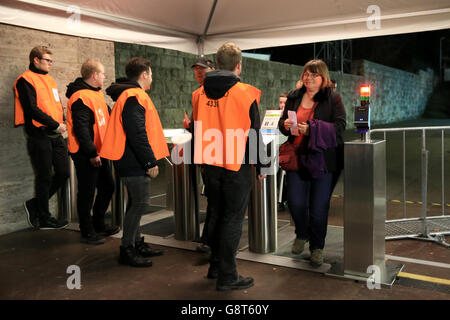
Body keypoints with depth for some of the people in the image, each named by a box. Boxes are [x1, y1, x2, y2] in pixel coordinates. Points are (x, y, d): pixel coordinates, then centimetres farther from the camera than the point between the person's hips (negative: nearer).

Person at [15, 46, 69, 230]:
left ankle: (35, 205, 23)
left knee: (63, 173, 7)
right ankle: (44, 218, 13)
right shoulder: (26, 80, -6)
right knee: (44, 177, 0)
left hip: (55, 135, 8)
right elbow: (32, 109, -15)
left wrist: (62, 123, 3)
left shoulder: (49, 80, 19)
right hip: (39, 135, -8)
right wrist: (55, 125, -13)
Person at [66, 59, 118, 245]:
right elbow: (81, 129, -23)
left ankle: (98, 225, 31)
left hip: (99, 151, 10)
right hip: (86, 155, -10)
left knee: (107, 187, 17)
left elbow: (105, 117, 26)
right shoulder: (81, 97, -18)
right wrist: (91, 153, -23)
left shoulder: (96, 93, 13)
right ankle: (87, 232, 13)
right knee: (87, 193, 0)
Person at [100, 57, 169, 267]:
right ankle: (127, 250, 3)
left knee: (136, 203, 16)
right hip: (135, 163, -11)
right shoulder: (134, 97, -15)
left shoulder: (128, 95, 19)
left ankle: (137, 244, 27)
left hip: (131, 162, 11)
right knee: (139, 203, -5)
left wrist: (149, 159, 20)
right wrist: (150, 162, -19)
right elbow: (137, 134, -23)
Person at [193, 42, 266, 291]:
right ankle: (227, 276, 9)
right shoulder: (245, 94, -11)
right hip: (237, 167, -5)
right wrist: (261, 166, 1)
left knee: (215, 214, 18)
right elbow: (254, 134, -9)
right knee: (233, 219, 2)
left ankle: (215, 265, 30)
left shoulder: (200, 94, 5)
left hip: (210, 165, 6)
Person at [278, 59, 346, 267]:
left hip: (322, 158, -3)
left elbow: (339, 127, -11)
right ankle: (302, 234, 32)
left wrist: (311, 129, -21)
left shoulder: (333, 98, -1)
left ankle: (317, 247, 22)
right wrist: (285, 124, -8)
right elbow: (282, 121, 17)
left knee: (319, 207, 2)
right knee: (295, 202, 1)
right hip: (297, 157, 3)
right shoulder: (294, 97, 11)